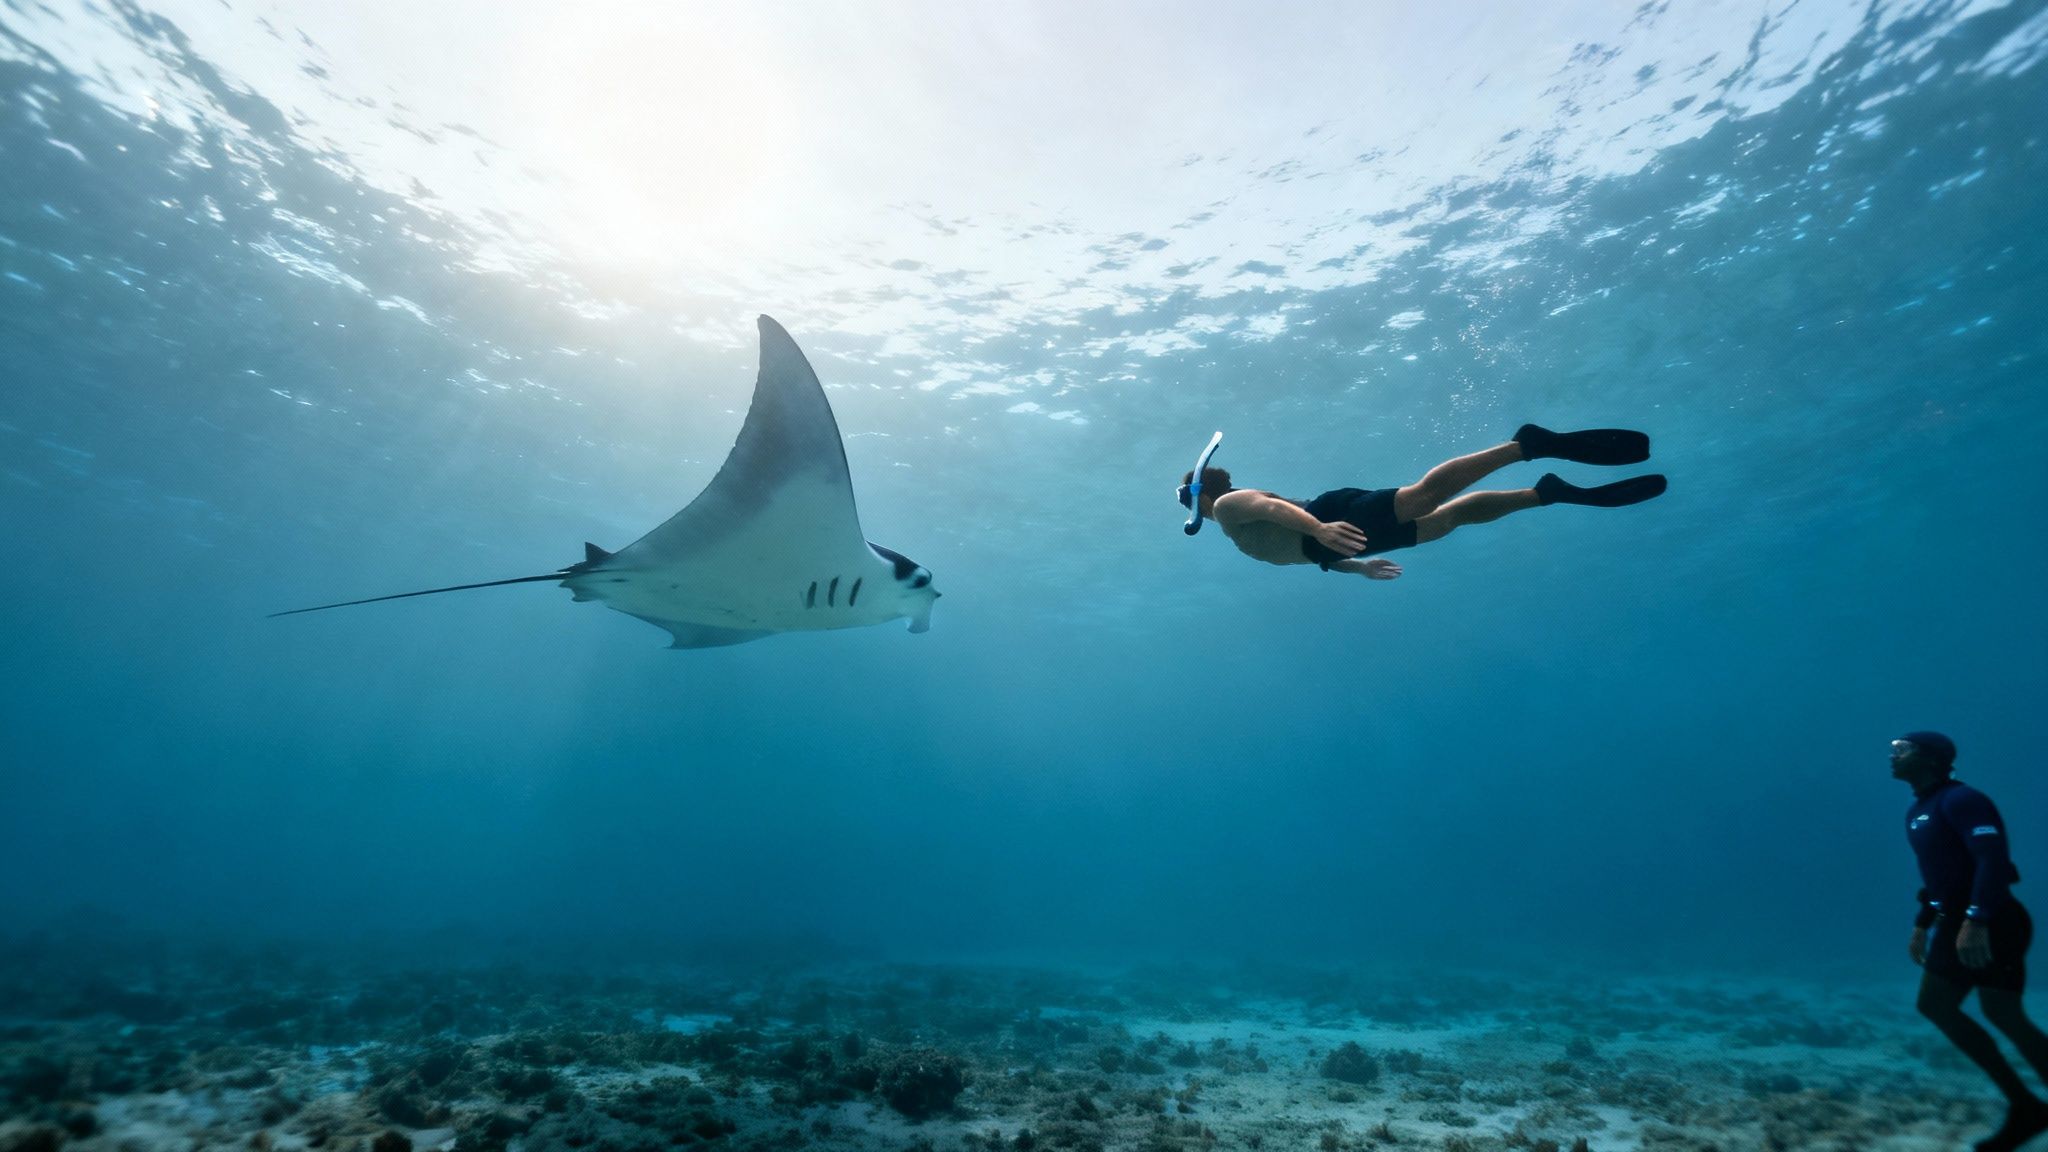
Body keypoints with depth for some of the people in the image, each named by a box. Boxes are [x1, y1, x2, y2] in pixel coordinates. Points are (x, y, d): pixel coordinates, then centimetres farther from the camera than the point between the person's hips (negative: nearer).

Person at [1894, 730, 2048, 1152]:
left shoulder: (1961, 800, -15)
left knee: (2002, 1014, -8)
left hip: (1990, 923, -9)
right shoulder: (1918, 810, 14)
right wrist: (1922, 926, 21)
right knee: (1935, 1005, 7)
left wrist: (1976, 922, -34)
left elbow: (1992, 859, -27)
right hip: (1955, 920, 10)